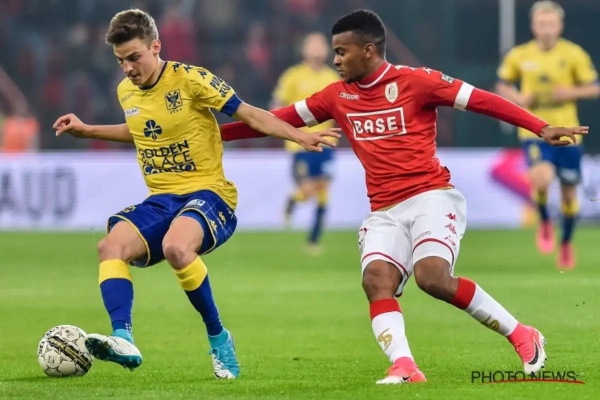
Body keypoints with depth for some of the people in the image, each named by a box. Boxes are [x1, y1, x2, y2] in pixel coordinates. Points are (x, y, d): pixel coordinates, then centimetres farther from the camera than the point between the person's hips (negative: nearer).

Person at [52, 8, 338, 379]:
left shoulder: (190, 80, -10)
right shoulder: (126, 91, 10)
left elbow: (248, 113, -8)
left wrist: (298, 135, -18)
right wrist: (87, 131, 27)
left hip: (208, 194, -6)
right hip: (160, 200, 6)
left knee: (176, 247, -37)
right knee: (111, 245, -23)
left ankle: (218, 337, -17)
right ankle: (123, 341, -33)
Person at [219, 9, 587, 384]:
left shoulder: (415, 81, -5)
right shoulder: (338, 96, 10)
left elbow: (481, 100, -7)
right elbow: (280, 120, 17)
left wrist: (542, 129, -14)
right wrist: (216, 133, 17)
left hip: (431, 197, -5)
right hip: (384, 211, 5)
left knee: (433, 277, -25)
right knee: (376, 279, -21)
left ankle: (522, 336, -10)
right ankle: (404, 366, -30)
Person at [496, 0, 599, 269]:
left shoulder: (574, 55, -4)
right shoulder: (518, 56, 0)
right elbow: (502, 86, 14)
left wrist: (570, 93, -17)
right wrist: (518, 98, -7)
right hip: (533, 131, -1)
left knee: (569, 191, 9)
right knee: (542, 178, -28)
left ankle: (566, 244, 35)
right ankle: (544, 222, 4)